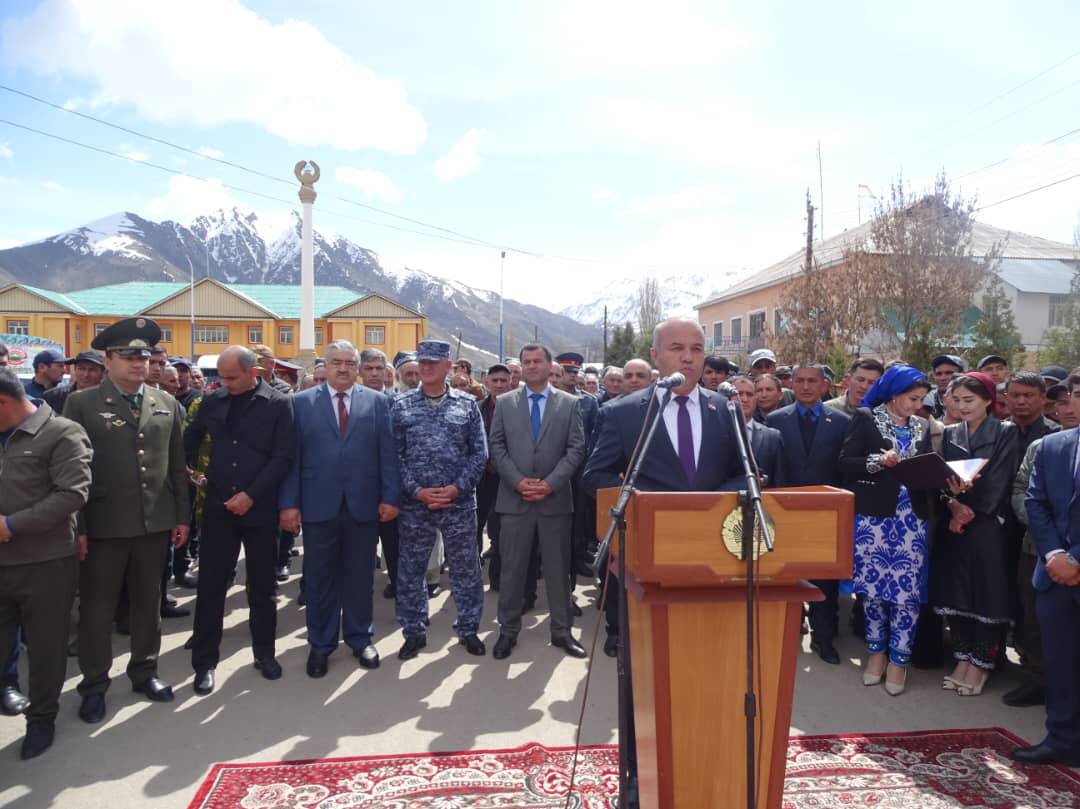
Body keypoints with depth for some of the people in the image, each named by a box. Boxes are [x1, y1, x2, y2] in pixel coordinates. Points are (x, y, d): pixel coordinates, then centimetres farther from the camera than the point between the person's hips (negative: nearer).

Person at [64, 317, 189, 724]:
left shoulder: (166, 403, 7)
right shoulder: (82, 403, -3)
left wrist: (182, 515, 6)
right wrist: (77, 526, -9)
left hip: (155, 521, 3)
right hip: (103, 523, -3)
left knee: (148, 602, 15)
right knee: (97, 607, 9)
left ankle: (144, 671, 31)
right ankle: (94, 684, 25)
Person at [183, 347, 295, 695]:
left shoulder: (278, 404, -6)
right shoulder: (213, 401, 4)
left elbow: (283, 458, -10)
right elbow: (191, 438, 20)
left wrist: (251, 495, -15)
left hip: (260, 508, -2)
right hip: (218, 506, 2)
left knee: (262, 585, 10)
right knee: (210, 585, 4)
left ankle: (264, 652, 26)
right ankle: (205, 661, 17)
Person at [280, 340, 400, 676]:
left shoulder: (378, 402, 4)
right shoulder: (301, 402, 4)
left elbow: (388, 453, 1)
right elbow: (292, 456, 0)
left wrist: (390, 497, -5)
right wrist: (288, 503, -5)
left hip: (363, 505, 0)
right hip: (318, 505, 0)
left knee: (360, 576, 12)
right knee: (319, 578, 10)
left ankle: (360, 638, 28)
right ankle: (320, 644, 25)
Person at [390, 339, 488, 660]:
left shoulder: (467, 404, 2)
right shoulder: (401, 406, 3)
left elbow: (479, 453, 0)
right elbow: (395, 455, 0)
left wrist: (456, 488, -11)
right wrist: (416, 490, -11)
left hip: (460, 501, 0)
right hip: (414, 503, 1)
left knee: (466, 569, 8)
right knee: (410, 570, 9)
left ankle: (468, 629, 25)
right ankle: (414, 632, 25)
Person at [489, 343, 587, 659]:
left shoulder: (570, 403, 4)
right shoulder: (505, 402, 7)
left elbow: (576, 448, -2)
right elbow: (497, 447, 3)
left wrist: (551, 483, -12)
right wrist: (517, 481, -10)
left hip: (555, 498, 0)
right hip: (514, 498, 1)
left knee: (558, 567, 8)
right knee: (512, 568, 7)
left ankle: (562, 630, 20)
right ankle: (508, 630, 19)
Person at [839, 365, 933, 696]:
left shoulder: (922, 426, 13)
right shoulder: (865, 418, 0)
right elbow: (846, 464, -6)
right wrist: (878, 461, -20)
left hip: (911, 518, 3)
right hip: (874, 516, -3)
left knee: (907, 590, 1)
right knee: (873, 587, 6)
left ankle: (898, 658, 15)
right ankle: (877, 651, 23)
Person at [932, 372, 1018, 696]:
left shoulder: (1005, 433, -2)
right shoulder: (950, 434, 11)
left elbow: (999, 481, -9)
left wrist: (972, 510, -15)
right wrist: (953, 504, -13)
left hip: (987, 526, -4)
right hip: (952, 525, 4)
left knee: (986, 593, 1)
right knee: (955, 593, 8)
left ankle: (981, 664, 14)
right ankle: (962, 658, 21)